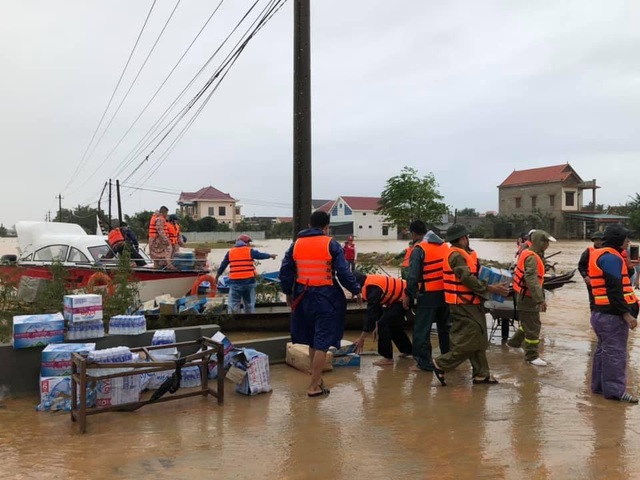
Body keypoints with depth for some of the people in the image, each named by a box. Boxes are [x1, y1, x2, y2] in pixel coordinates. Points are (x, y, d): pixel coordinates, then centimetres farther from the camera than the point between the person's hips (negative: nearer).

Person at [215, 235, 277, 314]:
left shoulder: (230, 252, 7)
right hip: (248, 281, 0)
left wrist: (217, 276, 24)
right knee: (249, 304, 12)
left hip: (235, 282, 0)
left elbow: (222, 266, 12)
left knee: (233, 305, 1)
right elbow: (261, 255, 14)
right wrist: (270, 255, 33)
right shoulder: (250, 251, 1)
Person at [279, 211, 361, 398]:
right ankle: (314, 386, 3)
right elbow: (343, 272, -10)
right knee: (322, 342, 2)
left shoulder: (296, 244, 6)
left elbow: (285, 271, 8)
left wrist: (288, 293, 21)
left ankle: (317, 379, 30)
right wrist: (356, 290, 3)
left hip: (304, 297, 5)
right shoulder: (331, 244, -7)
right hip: (326, 297, -5)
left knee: (312, 340, 20)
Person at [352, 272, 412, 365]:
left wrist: (361, 339, -22)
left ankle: (387, 357, -6)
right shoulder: (370, 282, 4)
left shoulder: (372, 288, -26)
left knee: (383, 324, -14)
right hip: (403, 296, 11)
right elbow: (376, 307, 16)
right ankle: (407, 350, 42)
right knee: (393, 324, 24)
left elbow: (371, 314, -27)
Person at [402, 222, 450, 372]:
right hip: (445, 292, 7)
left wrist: (408, 295, -7)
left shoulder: (419, 249, -11)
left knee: (422, 329, 1)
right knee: (445, 327, 18)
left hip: (428, 295, -7)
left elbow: (413, 275, -14)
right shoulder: (444, 246, 9)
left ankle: (424, 363, 2)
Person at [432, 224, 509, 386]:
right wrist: (491, 288, -21)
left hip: (469, 303, 11)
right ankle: (441, 364, 0)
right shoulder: (457, 255, -18)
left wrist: (490, 285, 9)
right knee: (470, 340, -9)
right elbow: (468, 279, -24)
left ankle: (481, 374, 19)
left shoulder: (462, 253, 16)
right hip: (463, 305, -11)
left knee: (478, 339, 13)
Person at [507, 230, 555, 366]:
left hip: (525, 296, 10)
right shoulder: (532, 258, -22)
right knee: (533, 327, -2)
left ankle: (514, 342, 38)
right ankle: (532, 356, 7)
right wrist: (540, 299, -35)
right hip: (527, 297, -10)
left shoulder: (528, 254, 10)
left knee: (528, 323, 24)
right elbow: (532, 280, -32)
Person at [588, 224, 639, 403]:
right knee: (615, 352, -5)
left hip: (602, 312, 11)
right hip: (613, 314, -11)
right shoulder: (611, 257, -17)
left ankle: (600, 385, 23)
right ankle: (615, 390, 1)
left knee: (604, 349, 16)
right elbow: (614, 289, -23)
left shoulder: (601, 255, 16)